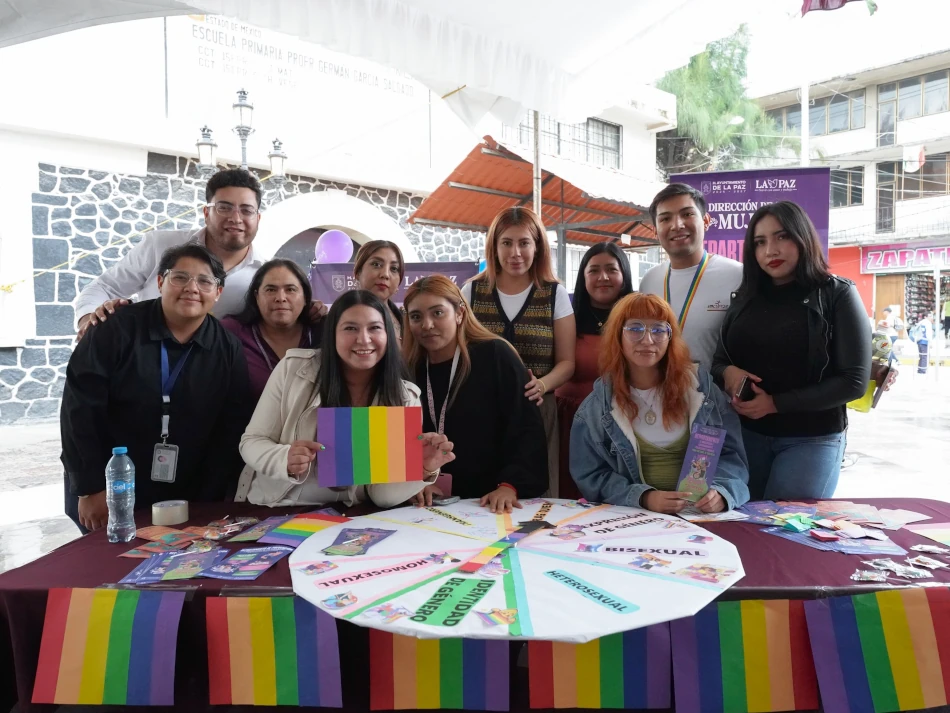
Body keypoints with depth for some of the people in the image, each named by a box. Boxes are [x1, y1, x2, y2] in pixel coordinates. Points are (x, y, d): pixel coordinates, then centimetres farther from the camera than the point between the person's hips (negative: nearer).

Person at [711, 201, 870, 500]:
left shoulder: (837, 294, -6)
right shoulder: (745, 298, 6)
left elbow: (854, 381, -11)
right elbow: (719, 360, 9)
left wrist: (775, 403, -17)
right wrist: (727, 372, -15)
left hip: (812, 439, -3)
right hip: (747, 434, 4)